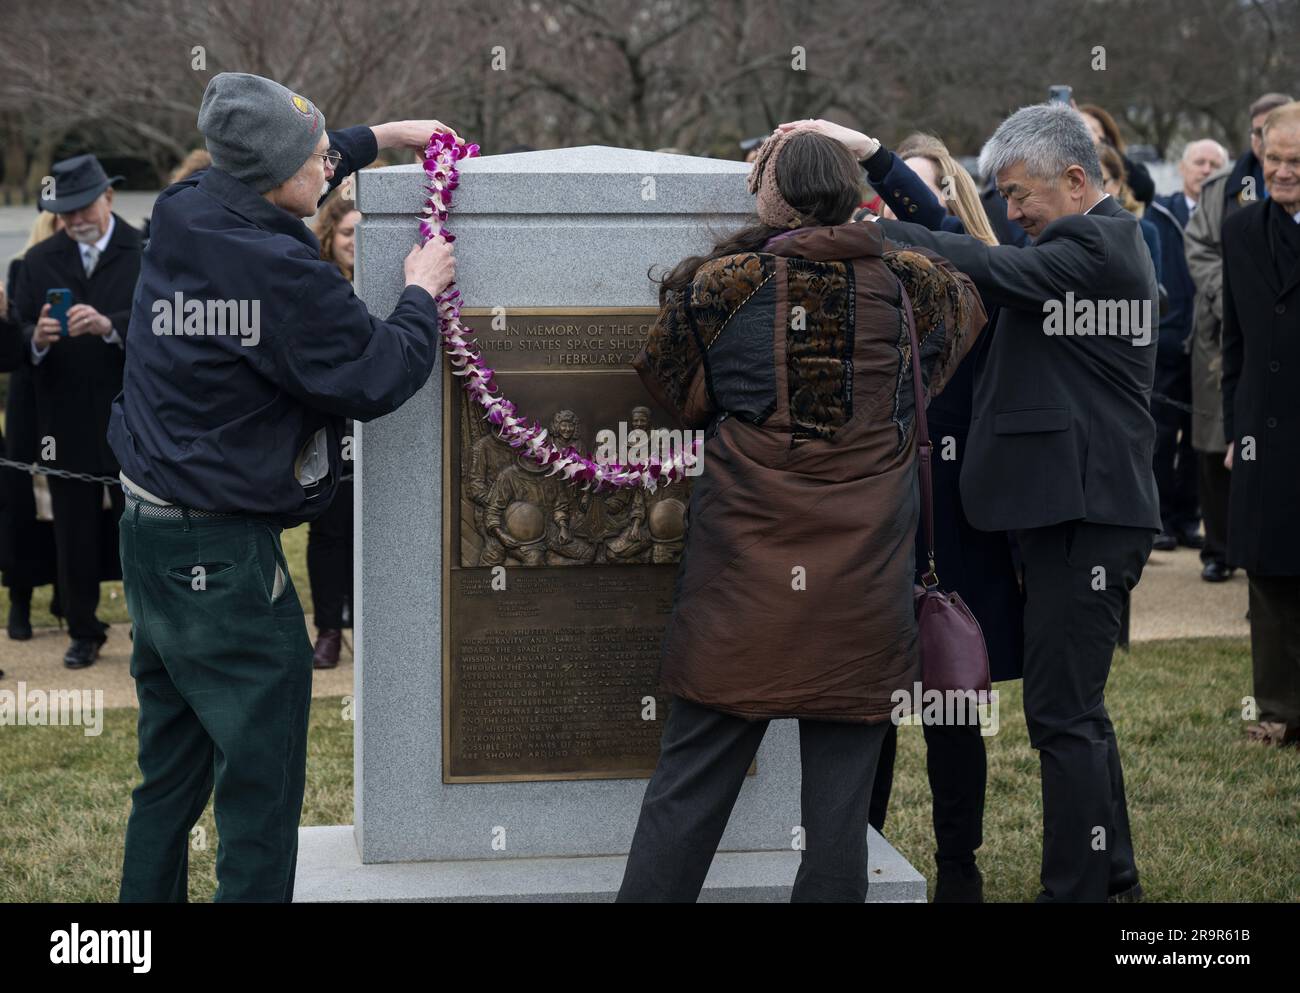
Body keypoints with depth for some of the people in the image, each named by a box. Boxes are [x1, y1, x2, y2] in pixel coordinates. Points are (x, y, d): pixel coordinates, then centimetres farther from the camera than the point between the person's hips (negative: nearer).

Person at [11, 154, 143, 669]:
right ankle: (84, 631, 21)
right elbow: (20, 334, 2)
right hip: (66, 420, 3)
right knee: (74, 531, 9)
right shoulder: (39, 261, 7)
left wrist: (111, 326, -29)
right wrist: (38, 339, -20)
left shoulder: (147, 254, -2)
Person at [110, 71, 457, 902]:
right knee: (262, 787, 1)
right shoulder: (283, 273, -22)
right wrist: (422, 294, 3)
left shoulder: (181, 218, 2)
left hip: (149, 533, 9)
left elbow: (264, 176, 24)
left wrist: (385, 135, 25)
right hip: (225, 556, -9)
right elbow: (375, 380, -13)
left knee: (171, 776, 19)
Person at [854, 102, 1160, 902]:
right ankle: (1112, 876, 28)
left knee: (1063, 713, -7)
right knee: (1074, 707, 18)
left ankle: (1077, 887, 0)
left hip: (1086, 512, -11)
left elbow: (987, 270, -24)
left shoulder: (1095, 246, -13)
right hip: (1079, 506, 11)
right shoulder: (1104, 241, 18)